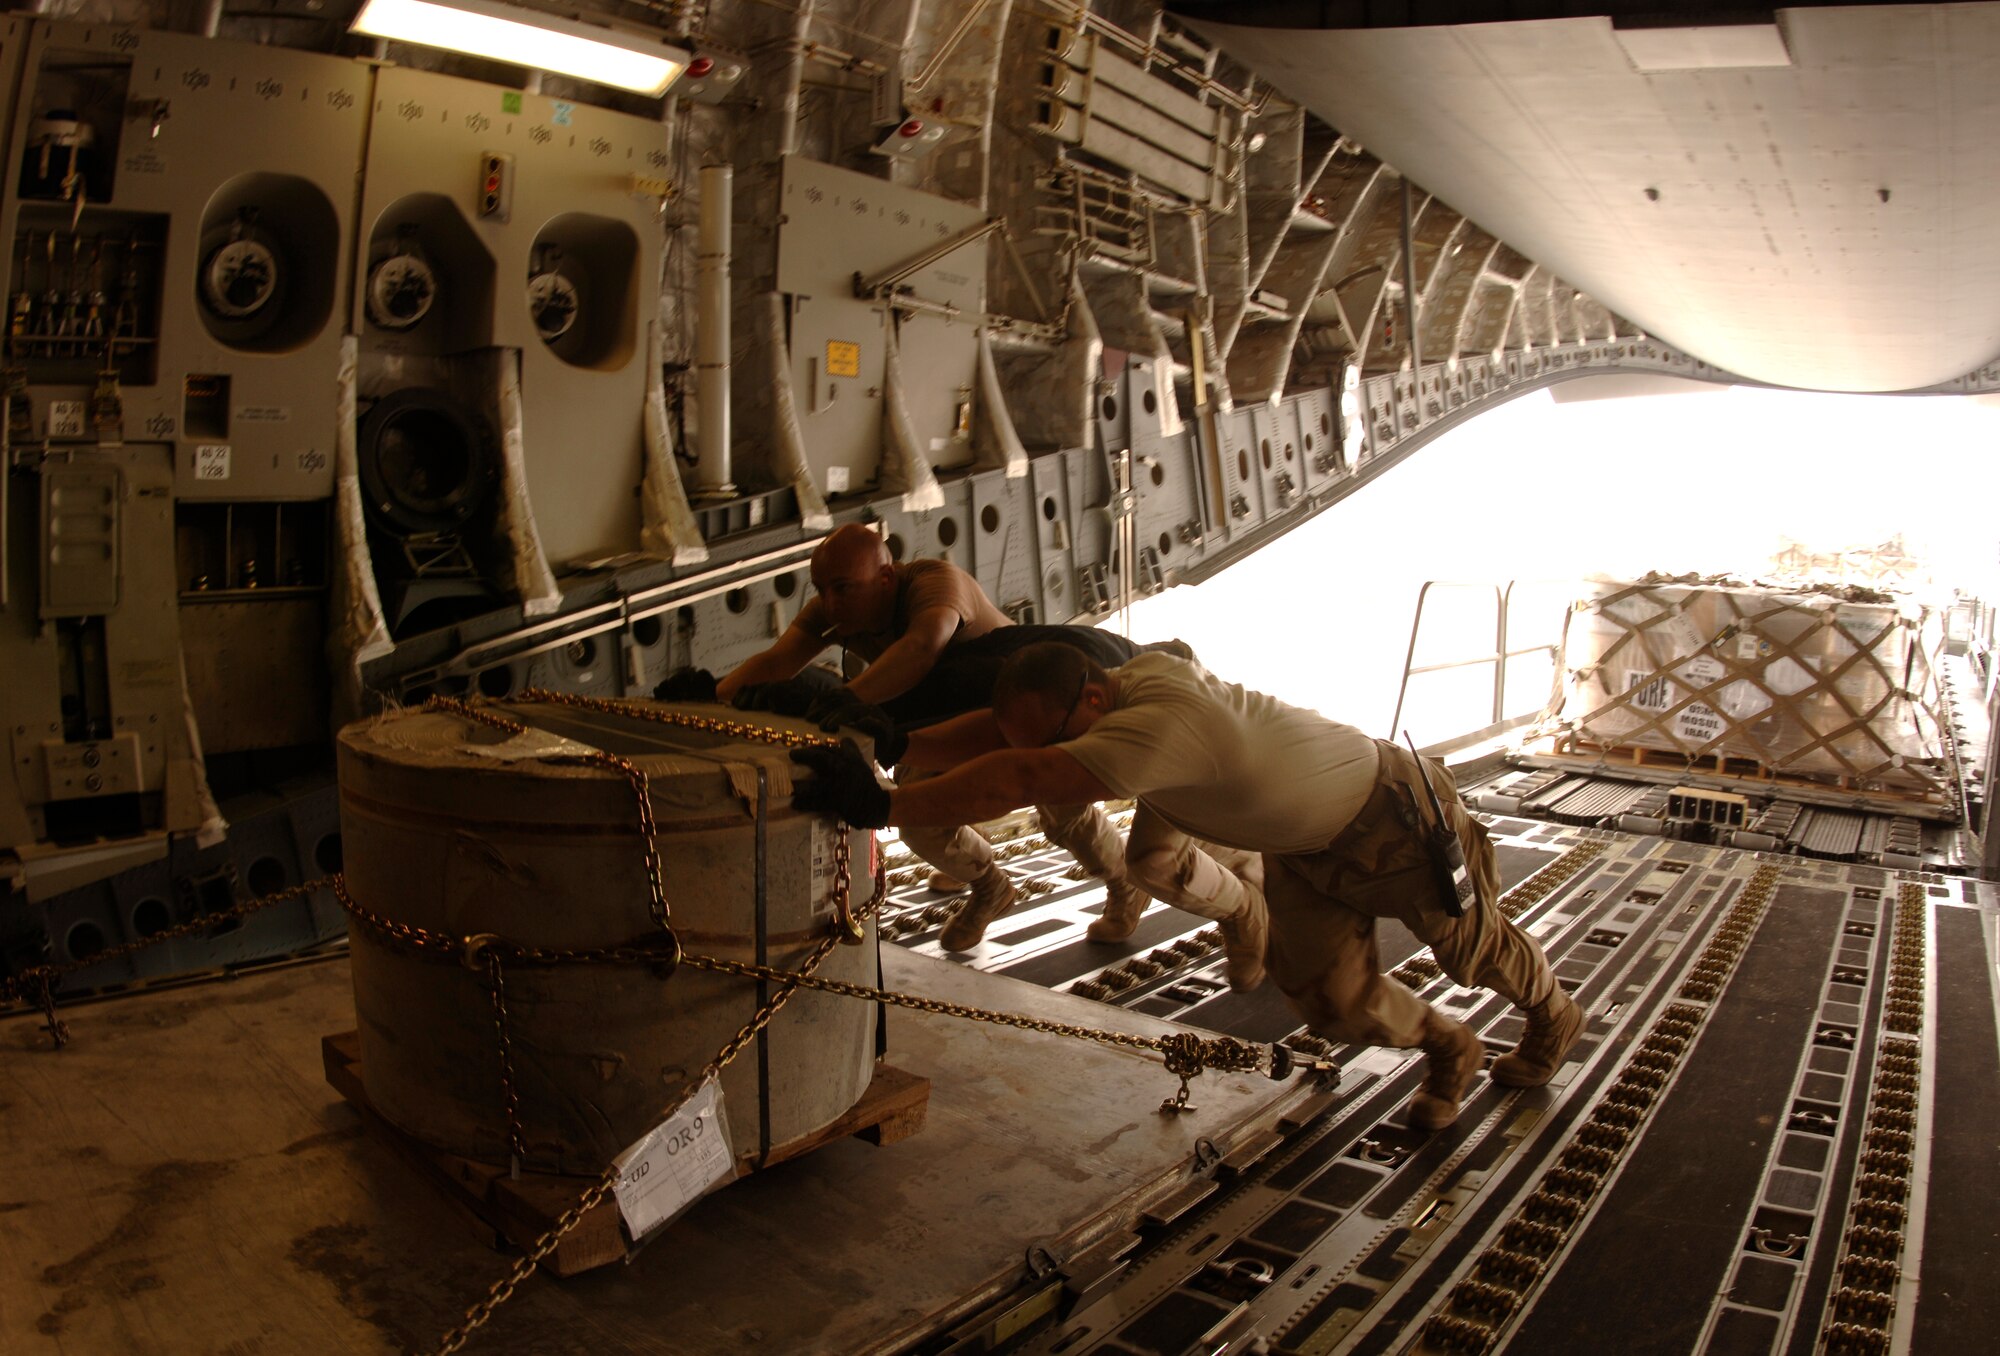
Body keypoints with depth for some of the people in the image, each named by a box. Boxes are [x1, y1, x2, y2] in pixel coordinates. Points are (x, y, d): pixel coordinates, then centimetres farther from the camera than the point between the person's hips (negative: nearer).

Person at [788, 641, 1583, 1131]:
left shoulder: (1156, 725, -45)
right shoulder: (1115, 694, -18)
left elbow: (1018, 781, -54)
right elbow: (1000, 735, -21)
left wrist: (882, 807, -55)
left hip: (1395, 814, -7)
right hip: (1301, 851, 7)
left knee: (1473, 950, 18)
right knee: (1331, 1004, 5)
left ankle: (1554, 1018, 51)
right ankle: (1447, 1053, 34)